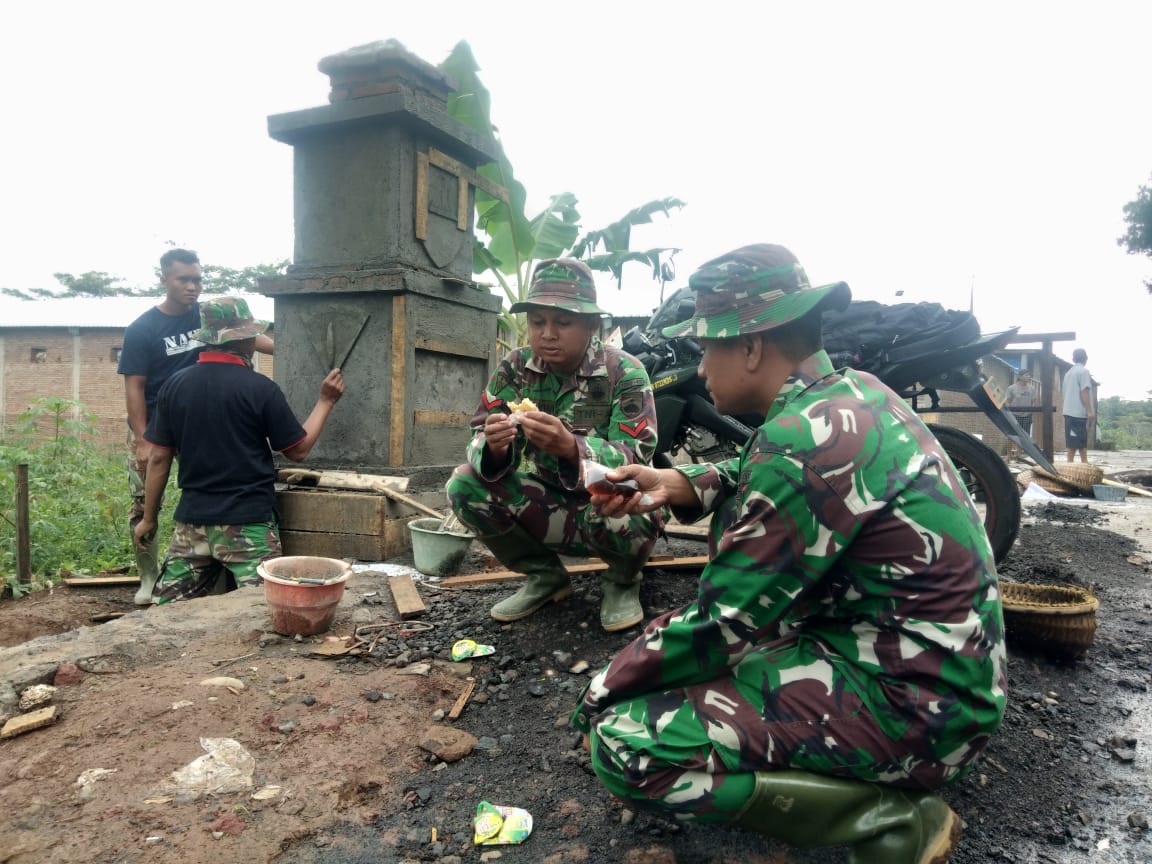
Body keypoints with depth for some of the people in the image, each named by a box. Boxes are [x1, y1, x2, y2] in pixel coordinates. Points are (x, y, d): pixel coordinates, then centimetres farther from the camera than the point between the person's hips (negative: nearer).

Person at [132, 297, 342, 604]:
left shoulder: (174, 385, 1)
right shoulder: (260, 388, -11)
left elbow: (158, 458, 4)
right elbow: (298, 449, -2)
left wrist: (149, 518, 14)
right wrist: (326, 401, 8)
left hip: (192, 521, 5)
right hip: (248, 522, -4)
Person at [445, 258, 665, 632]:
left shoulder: (625, 372, -16)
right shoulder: (514, 368, -6)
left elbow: (635, 459, -24)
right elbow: (479, 444, -11)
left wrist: (570, 447, -44)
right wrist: (493, 447, -37)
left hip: (606, 505, -3)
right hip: (544, 508, 4)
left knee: (628, 511, -38)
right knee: (464, 486, -18)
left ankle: (622, 581, 1)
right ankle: (544, 576, 4)